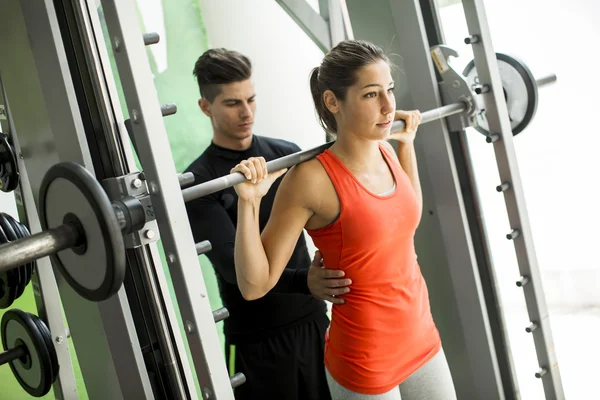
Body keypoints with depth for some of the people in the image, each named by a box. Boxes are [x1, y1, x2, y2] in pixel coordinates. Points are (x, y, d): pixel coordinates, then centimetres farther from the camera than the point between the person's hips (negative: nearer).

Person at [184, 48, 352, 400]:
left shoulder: (286, 154, 5)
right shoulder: (199, 183, -11)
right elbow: (233, 264, -24)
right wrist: (303, 282, -40)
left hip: (314, 320, 5)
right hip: (258, 338, -4)